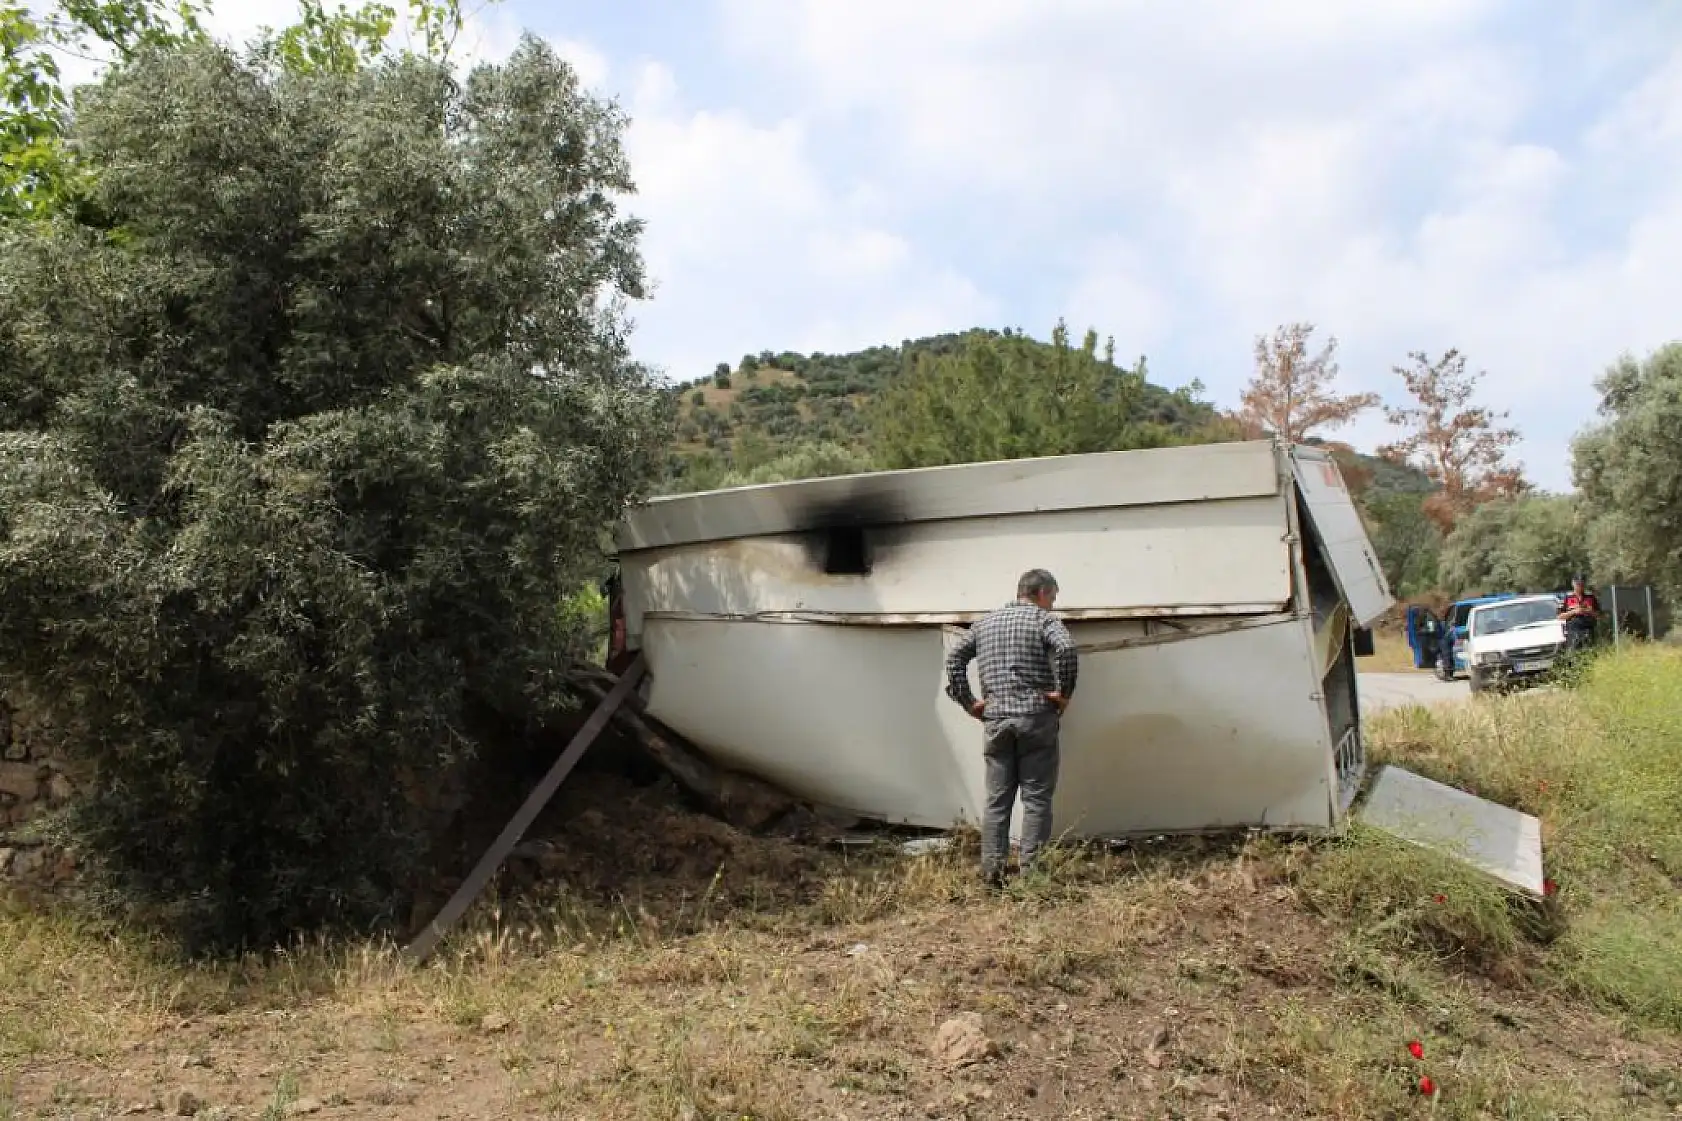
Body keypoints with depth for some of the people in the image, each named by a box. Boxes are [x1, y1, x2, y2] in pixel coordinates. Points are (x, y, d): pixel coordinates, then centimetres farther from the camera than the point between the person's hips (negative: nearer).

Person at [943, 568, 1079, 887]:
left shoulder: (985, 622, 16)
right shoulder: (1044, 619, 0)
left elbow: (954, 659, 12)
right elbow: (1066, 649, -19)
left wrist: (968, 702, 11)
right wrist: (1064, 692, -10)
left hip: (995, 720, 4)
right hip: (1036, 718, -4)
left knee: (997, 799, 8)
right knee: (1036, 798, 2)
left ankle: (992, 869, 6)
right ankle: (1031, 870, 1)